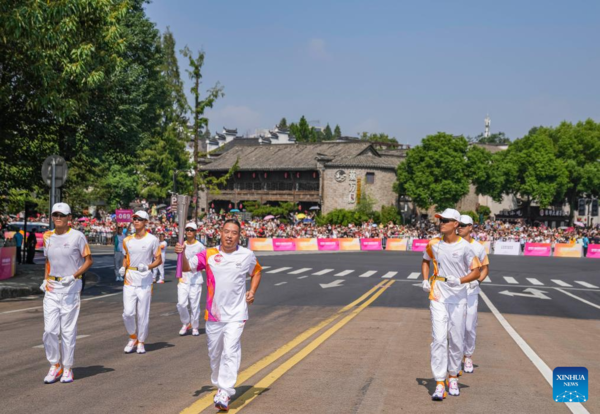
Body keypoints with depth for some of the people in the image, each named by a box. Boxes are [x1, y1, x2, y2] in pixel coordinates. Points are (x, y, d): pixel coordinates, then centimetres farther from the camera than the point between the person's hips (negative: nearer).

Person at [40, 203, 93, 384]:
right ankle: (55, 366, 13)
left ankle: (67, 368, 12)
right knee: (49, 329, -2)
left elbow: (88, 260, -3)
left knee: (68, 330, 0)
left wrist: (73, 276, -15)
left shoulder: (77, 236, -6)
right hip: (52, 287, 4)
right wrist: (45, 279, 7)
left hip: (71, 286, -4)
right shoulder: (47, 237, 8)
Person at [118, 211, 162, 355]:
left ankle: (141, 342, 16)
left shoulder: (152, 240, -4)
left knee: (143, 314, 2)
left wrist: (148, 267, -19)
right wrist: (123, 268, 2)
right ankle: (133, 338, 18)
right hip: (129, 280, 3)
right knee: (128, 313, -4)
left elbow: (159, 260, -1)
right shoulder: (127, 240, 8)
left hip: (145, 281, -3)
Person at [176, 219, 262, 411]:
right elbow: (187, 267, -8)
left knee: (230, 351, -15)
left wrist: (252, 291, 2)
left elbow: (257, 272, 16)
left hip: (236, 314, -2)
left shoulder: (247, 256, -1)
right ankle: (219, 384, 37)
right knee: (214, 353, 15)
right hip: (213, 314, 2)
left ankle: (224, 394, -14)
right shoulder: (209, 254, -2)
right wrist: (182, 253, -27)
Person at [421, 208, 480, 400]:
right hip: (438, 298, 1)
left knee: (456, 340, 9)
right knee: (439, 339, -7)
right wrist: (425, 280, 6)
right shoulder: (433, 244, 2)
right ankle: (439, 384, -7)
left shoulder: (464, 246, -7)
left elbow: (476, 271, -7)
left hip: (458, 298, -1)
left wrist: (459, 280, -24)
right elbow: (426, 260, 21)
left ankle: (453, 377, 29)